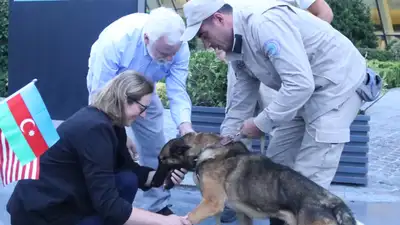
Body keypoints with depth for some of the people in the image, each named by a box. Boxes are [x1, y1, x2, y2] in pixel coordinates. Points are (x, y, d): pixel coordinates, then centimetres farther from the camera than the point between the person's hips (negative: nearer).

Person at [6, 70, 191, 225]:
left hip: (67, 199, 9)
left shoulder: (111, 123, 2)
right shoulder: (94, 128, -27)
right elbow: (108, 205, -29)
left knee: (128, 179, -5)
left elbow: (129, 168, 10)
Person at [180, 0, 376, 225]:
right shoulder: (237, 46, 4)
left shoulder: (265, 23, -26)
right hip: (308, 90, 10)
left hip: (338, 84, -10)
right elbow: (241, 101, 13)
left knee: (308, 180, -11)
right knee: (277, 160, 14)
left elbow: (300, 84, -31)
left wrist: (261, 123, -20)